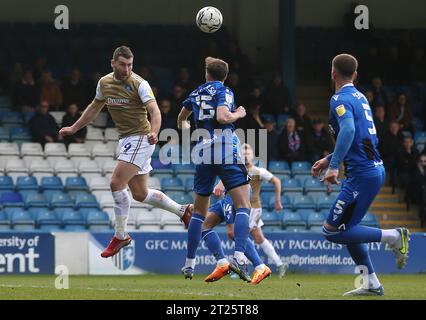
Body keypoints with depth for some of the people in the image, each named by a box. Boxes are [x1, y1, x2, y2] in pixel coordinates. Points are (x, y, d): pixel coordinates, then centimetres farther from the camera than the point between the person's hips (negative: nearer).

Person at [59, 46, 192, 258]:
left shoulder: (139, 84, -14)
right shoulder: (104, 83, 6)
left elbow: (154, 110, -25)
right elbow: (94, 108, 23)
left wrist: (154, 132, -43)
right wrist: (73, 129, 25)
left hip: (140, 138, -7)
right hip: (125, 139, 7)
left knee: (116, 183, -17)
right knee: (140, 194, 11)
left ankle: (121, 236, -5)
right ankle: (183, 211, 30)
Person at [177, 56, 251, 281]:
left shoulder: (196, 93, 19)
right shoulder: (223, 92, 1)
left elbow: (181, 119, 36)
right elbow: (222, 117, -17)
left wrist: (185, 128, 59)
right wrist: (239, 114, 2)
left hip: (203, 152, 5)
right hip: (227, 150, -5)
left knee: (199, 211, 16)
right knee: (243, 206, -6)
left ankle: (189, 263, 17)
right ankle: (239, 256, -26)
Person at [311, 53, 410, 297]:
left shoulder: (340, 99, -9)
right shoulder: (361, 98, 18)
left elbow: (348, 130, -27)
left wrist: (334, 166, -29)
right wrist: (329, 159, 30)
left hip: (362, 174, -9)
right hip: (376, 169, 9)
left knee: (332, 231, -5)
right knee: (348, 228, 16)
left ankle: (394, 236, -9)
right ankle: (372, 284, 12)